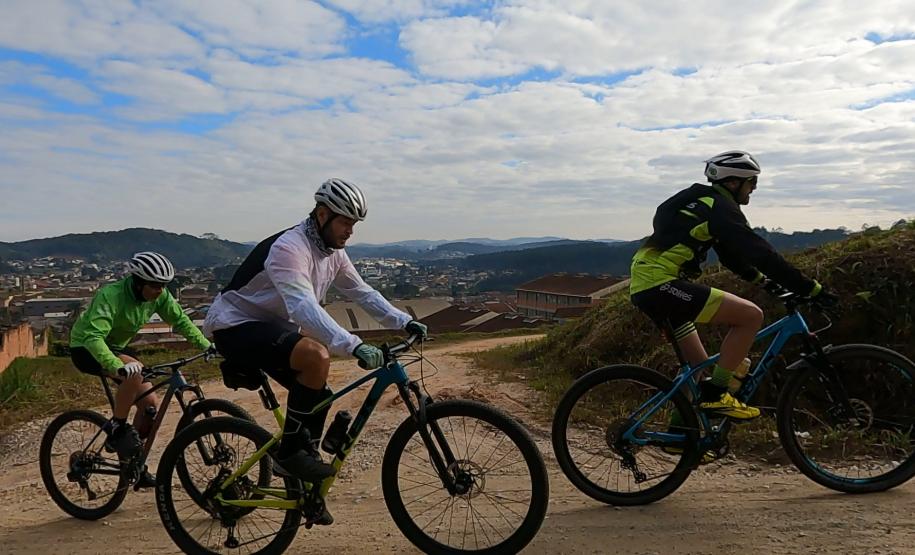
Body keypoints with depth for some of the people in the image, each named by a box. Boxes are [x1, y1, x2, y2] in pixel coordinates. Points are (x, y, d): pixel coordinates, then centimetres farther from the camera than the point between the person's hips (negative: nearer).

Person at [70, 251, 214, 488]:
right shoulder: (111, 295, -33)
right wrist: (118, 367, -59)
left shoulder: (159, 295, -15)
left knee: (150, 404, -5)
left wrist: (206, 344, -20)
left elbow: (180, 320, -7)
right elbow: (94, 337, -44)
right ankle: (116, 431, -15)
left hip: (118, 346, 7)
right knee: (134, 372, -37)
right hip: (86, 348, -7)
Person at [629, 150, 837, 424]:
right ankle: (715, 395, -9)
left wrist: (762, 279, 32)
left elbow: (731, 253, 33)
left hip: (644, 286, 10)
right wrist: (812, 288, -10)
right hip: (661, 283, -10)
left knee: (701, 368, 18)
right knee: (751, 314, -14)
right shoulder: (720, 207, -7)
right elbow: (759, 252, -14)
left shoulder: (704, 202, 23)